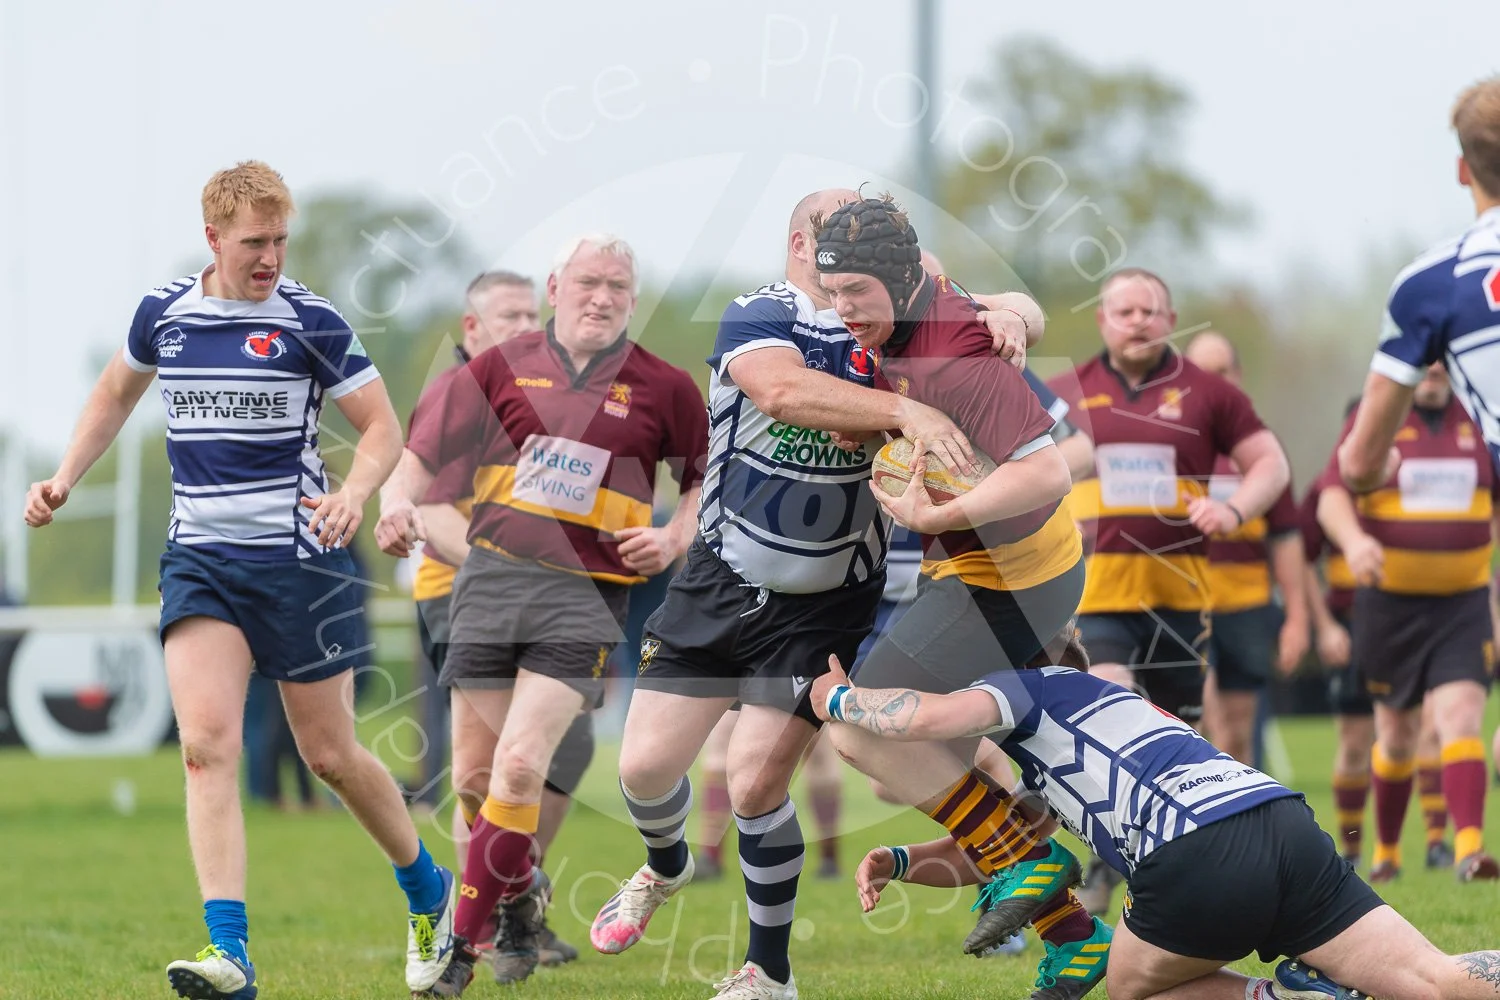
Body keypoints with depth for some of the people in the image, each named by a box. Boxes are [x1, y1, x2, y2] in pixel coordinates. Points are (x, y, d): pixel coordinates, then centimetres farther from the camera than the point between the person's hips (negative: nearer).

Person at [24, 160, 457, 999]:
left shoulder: (309, 322, -8)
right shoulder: (163, 314, 4)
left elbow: (384, 427, -4)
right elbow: (117, 393, 24)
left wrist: (354, 493, -24)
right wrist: (65, 479, 15)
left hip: (298, 559, -3)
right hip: (201, 557, 3)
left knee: (330, 755, 6)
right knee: (206, 743, -15)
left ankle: (428, 890, 33)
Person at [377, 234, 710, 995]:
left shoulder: (665, 388, 4)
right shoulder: (504, 366, 6)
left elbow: (706, 480, 16)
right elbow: (425, 453, 9)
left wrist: (673, 540, -2)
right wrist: (396, 504, -10)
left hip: (586, 593, -3)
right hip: (491, 579, 3)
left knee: (520, 763, -17)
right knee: (473, 772, 6)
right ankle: (520, 895, 35)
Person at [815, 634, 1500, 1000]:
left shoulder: (1028, 685, 18)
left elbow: (932, 717, -3)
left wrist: (839, 698, 15)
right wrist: (901, 861, 33)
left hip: (1196, 851, -7)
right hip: (1288, 825, 7)